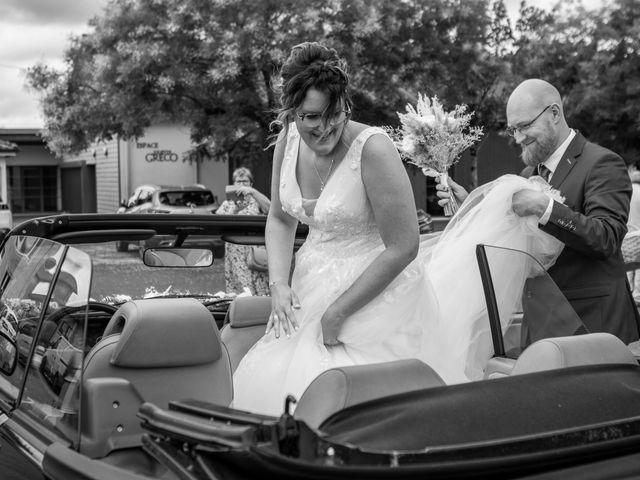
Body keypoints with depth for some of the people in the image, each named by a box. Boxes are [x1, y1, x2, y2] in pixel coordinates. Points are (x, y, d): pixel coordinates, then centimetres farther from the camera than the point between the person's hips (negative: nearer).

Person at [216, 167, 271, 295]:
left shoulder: (255, 200, 10)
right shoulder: (227, 204, 15)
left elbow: (269, 208, -11)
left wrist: (252, 191, -16)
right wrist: (234, 211, -10)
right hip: (235, 254, 1)